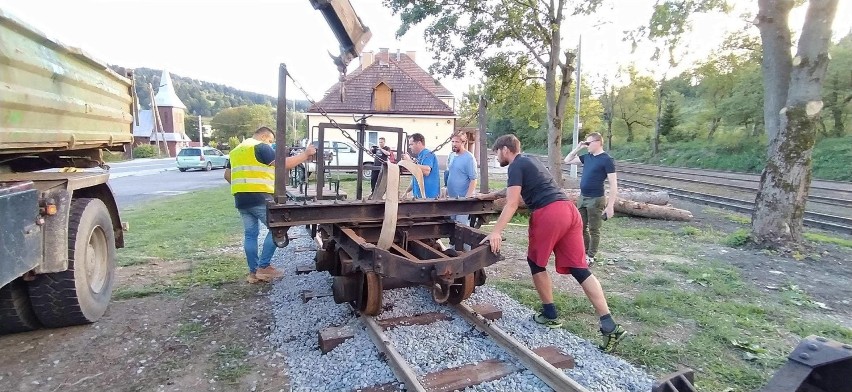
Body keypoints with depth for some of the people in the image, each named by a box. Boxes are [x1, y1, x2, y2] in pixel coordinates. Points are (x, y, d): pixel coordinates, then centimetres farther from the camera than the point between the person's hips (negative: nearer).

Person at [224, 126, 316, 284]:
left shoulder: (236, 150, 21)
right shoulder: (261, 147, -5)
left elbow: (227, 175, 23)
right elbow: (284, 164, -12)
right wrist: (305, 154, -5)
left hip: (241, 200, 8)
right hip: (259, 198, -8)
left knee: (250, 234, 11)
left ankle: (253, 272, 15)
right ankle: (263, 267, 1)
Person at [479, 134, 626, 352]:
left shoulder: (516, 166, 1)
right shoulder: (528, 161, 29)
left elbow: (512, 204, -11)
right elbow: (513, 190, 44)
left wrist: (496, 232, -16)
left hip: (549, 213, -8)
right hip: (568, 210, 8)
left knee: (536, 263, 13)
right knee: (579, 268, 3)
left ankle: (550, 315, 22)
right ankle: (609, 326, -2)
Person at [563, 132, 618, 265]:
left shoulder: (607, 160, -13)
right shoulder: (587, 157, 8)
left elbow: (613, 184, -15)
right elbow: (567, 160, 18)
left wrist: (610, 205, -19)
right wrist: (578, 148, 4)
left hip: (596, 200, -7)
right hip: (582, 198, 7)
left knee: (593, 230, 5)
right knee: (581, 227, 15)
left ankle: (591, 256, 17)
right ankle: (585, 251, 30)